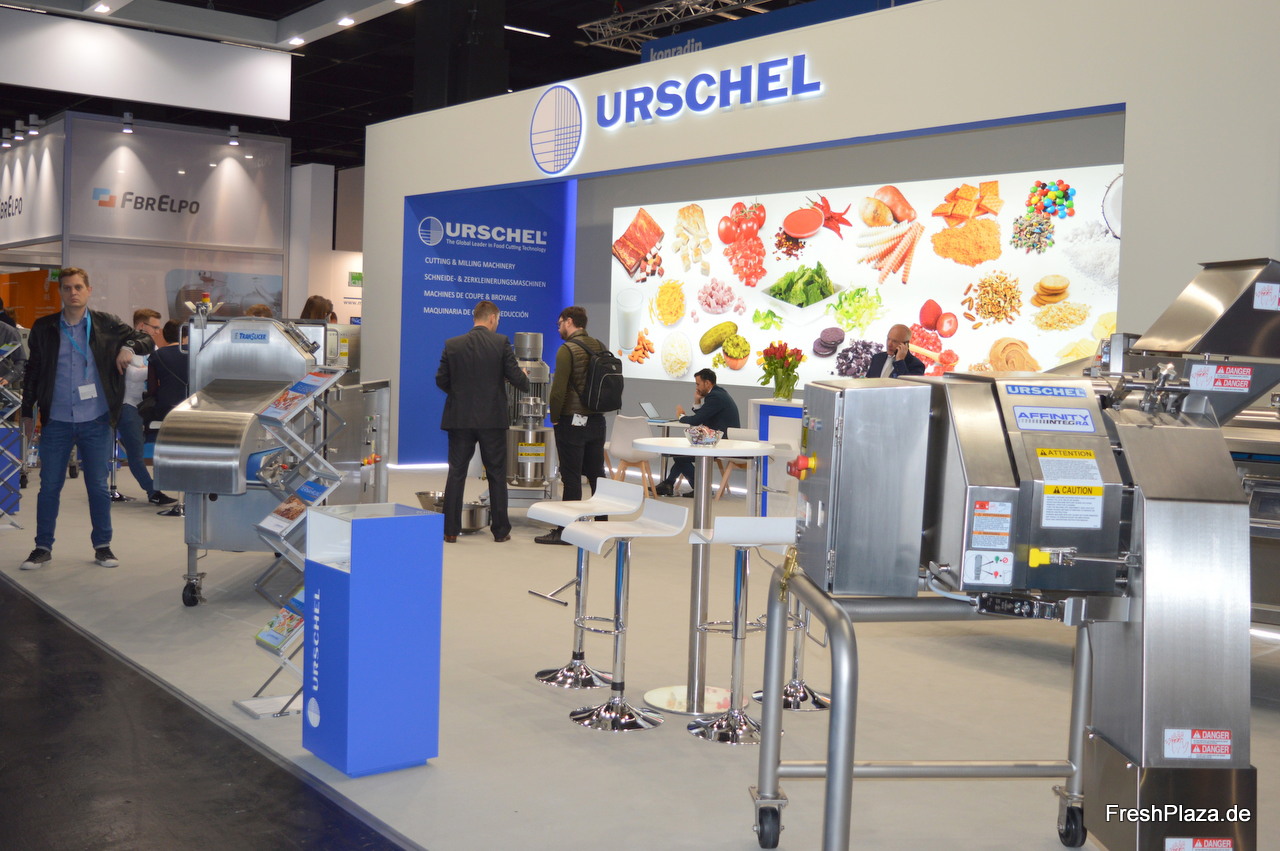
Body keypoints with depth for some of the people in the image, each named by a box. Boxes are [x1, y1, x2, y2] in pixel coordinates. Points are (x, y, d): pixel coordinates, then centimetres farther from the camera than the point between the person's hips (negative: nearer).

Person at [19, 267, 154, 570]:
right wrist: (28, 412, 8)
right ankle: (43, 547, 18)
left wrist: (129, 347, -14)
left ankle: (102, 546, 19)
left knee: (98, 486, 7)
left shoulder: (107, 325, 0)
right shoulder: (43, 328, 2)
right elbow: (32, 372, 9)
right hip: (56, 422, 1)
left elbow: (147, 341, 7)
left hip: (96, 421, 0)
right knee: (49, 487, 6)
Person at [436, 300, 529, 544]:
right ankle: (500, 530, 14)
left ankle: (450, 530, 8)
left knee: (456, 474, 8)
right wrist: (524, 378, 16)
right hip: (492, 419, -2)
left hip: (459, 418, 2)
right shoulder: (501, 343, -7)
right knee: (497, 474, 9)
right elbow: (517, 378, -7)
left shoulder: (452, 345, 0)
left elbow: (441, 380, 5)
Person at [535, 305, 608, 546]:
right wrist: (598, 408, 14)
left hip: (572, 420, -7)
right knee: (596, 474, 13)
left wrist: (554, 417, -5)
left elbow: (559, 389, -17)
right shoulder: (600, 347, 9)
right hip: (597, 420, 7)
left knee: (571, 477, -2)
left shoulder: (567, 349, -13)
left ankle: (566, 531, 2)